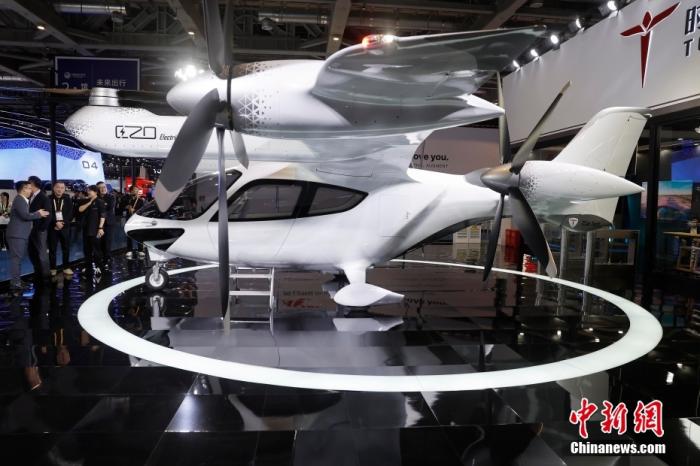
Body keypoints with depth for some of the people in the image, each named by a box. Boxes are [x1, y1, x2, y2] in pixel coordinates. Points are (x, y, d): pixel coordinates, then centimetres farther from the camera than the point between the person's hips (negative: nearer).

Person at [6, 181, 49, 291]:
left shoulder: (23, 200, 17)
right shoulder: (19, 200, -14)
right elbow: (25, 215, -23)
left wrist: (37, 214, 3)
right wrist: (39, 214, -11)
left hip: (21, 234, 10)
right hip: (17, 234, -10)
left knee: (19, 257, 13)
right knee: (16, 257, -9)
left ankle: (17, 280, 19)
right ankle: (15, 282, -7)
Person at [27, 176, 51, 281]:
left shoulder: (44, 197, -10)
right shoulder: (31, 197, 11)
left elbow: (47, 214, -14)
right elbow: (30, 212, 14)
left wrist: (41, 228, -16)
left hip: (39, 230, -7)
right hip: (31, 229, 7)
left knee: (42, 253, 0)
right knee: (32, 253, 13)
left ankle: (45, 276, 8)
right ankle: (38, 274, 24)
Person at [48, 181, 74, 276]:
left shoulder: (68, 200, 6)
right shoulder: (49, 199, 0)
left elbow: (70, 214, 0)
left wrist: (63, 223, -12)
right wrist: (56, 223, -16)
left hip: (65, 227, 2)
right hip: (52, 227, -1)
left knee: (66, 248, 5)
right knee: (52, 249, 2)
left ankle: (66, 267, 14)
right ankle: (52, 268, 10)